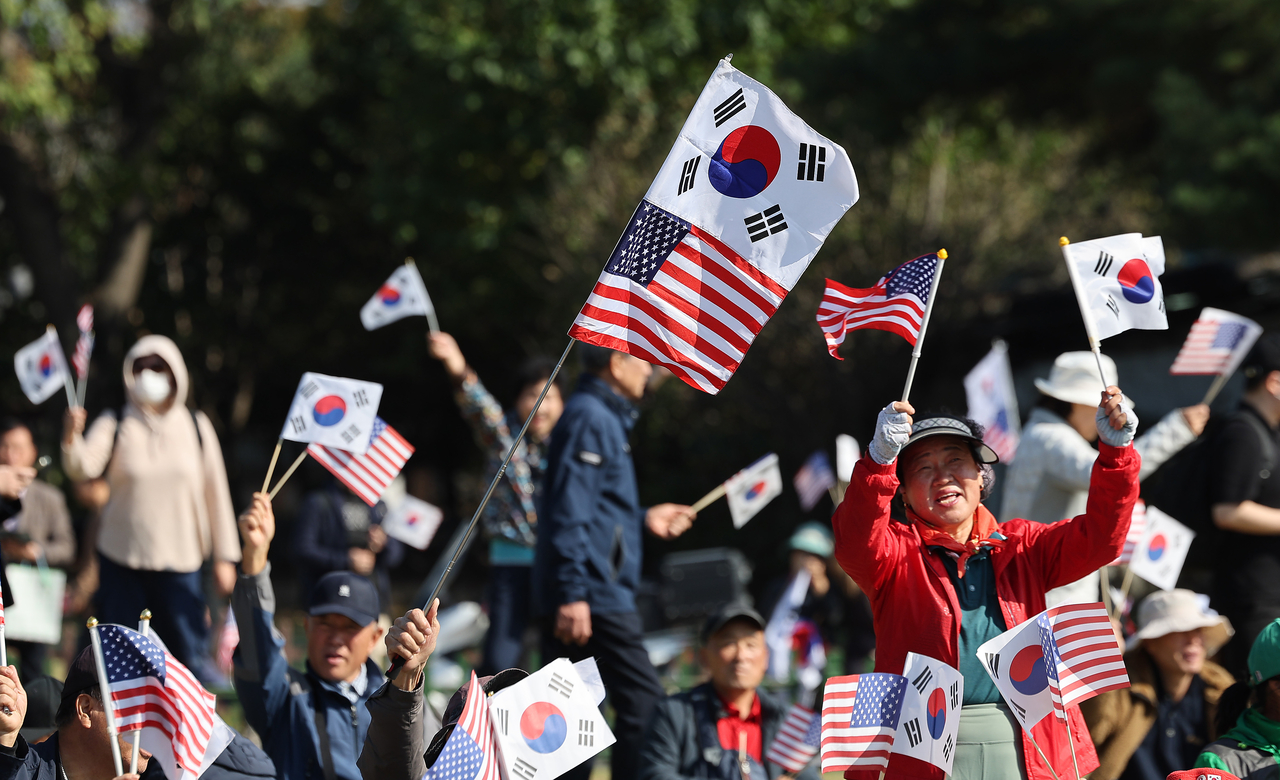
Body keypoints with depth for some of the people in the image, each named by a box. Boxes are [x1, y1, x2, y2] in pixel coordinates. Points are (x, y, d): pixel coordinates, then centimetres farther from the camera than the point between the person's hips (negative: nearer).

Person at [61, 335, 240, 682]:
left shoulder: (196, 426, 5)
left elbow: (215, 492, 7)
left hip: (180, 562, 0)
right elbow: (83, 467, -17)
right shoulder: (114, 426, 0)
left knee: (191, 651, -2)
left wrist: (225, 556, 5)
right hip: (122, 560, 0)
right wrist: (71, 438, -39)